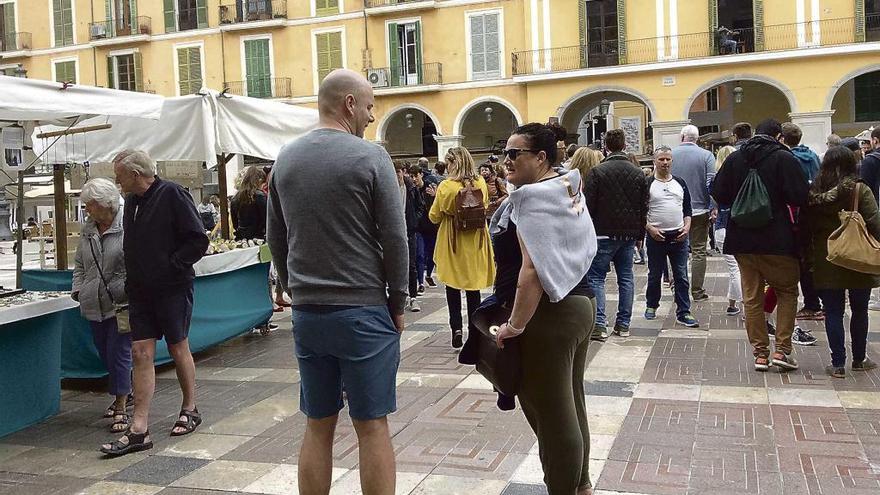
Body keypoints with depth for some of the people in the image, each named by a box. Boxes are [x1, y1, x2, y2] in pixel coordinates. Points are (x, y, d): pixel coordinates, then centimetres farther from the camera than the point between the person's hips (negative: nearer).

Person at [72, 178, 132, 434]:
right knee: (105, 353, 15)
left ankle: (121, 409, 4)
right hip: (95, 305, 7)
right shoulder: (87, 230, 11)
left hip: (122, 303, -7)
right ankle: (125, 394, 36)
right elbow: (79, 264, 21)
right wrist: (78, 289, 10)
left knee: (118, 353, -6)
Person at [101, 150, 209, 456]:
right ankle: (139, 430, 2)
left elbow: (198, 240, -15)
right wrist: (133, 278, 9)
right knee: (141, 353, 1)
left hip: (172, 289, -6)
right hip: (140, 291, 6)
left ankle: (190, 410, 28)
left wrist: (171, 266, -16)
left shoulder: (171, 195, -12)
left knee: (178, 348, 8)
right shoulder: (131, 201, 11)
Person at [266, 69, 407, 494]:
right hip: (363, 312, -5)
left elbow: (275, 238, 13)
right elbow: (394, 239, -8)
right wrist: (397, 303, 2)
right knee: (372, 427, 4)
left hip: (307, 313, 5)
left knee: (317, 427, 13)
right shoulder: (370, 157, -9)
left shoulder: (285, 159, 8)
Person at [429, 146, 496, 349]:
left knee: (452, 288, 9)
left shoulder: (446, 186, -17)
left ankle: (457, 328, 0)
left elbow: (434, 216, -6)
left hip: (452, 244, -3)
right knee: (473, 289, 13)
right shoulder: (481, 183, -5)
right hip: (475, 243, 3)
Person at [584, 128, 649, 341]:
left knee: (596, 277, -1)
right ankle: (623, 324, 14)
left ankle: (599, 324, -11)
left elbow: (588, 206, -9)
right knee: (626, 278, 12)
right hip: (629, 235, 5)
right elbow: (644, 208, 10)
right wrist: (640, 235, 17)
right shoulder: (638, 173, 6)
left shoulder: (597, 172, -9)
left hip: (604, 234, -4)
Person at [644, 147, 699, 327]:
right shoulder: (647, 183, -1)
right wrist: (649, 228, -13)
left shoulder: (680, 183, 11)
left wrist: (687, 226, -1)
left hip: (679, 236, 3)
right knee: (654, 275, 10)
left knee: (681, 276, 1)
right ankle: (651, 306, 28)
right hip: (656, 236, -2)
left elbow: (687, 208, 15)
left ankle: (683, 313, 5)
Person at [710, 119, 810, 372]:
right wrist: (778, 199, 7)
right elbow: (800, 197, -13)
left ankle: (760, 353, 12)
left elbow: (719, 194, 5)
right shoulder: (784, 158, -8)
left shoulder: (734, 158, 4)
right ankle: (782, 349, 6)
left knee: (752, 297, 9)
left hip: (742, 239, 4)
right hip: (776, 240, -4)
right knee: (787, 291, 12)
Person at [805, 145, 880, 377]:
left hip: (826, 261, 1)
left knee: (833, 312, 5)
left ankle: (838, 364, 4)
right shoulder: (860, 190, -9)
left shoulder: (814, 193, 0)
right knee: (860, 311, 15)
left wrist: (809, 257, 14)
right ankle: (859, 360, 26)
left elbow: (808, 227, 5)